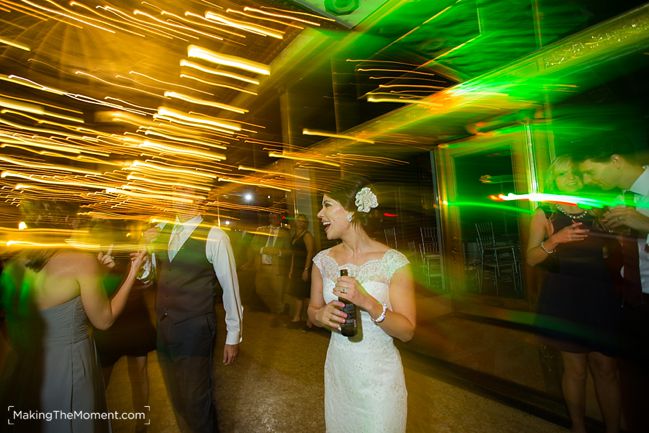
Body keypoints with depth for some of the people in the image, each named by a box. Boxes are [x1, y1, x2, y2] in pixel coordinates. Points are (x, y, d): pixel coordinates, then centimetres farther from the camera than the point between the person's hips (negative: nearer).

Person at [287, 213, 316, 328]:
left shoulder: (307, 235, -9)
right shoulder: (295, 236, 15)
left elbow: (310, 253, -17)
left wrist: (306, 270, -23)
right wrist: (291, 269, 15)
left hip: (305, 269, -8)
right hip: (296, 268, 8)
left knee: (305, 294, -5)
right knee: (297, 294, 11)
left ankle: (310, 320, 4)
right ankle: (296, 318, 19)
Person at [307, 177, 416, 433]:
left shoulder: (393, 262, -17)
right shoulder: (323, 260, -5)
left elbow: (407, 331, -14)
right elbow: (312, 311, 7)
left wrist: (368, 303, -31)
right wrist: (320, 315, -17)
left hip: (379, 376, -3)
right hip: (337, 371, 4)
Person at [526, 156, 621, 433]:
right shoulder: (545, 214, 0)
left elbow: (613, 254, 15)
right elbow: (531, 258, -6)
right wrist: (555, 239, -21)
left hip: (598, 295, 2)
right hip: (563, 298, -2)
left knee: (606, 366, 5)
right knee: (575, 368, 8)